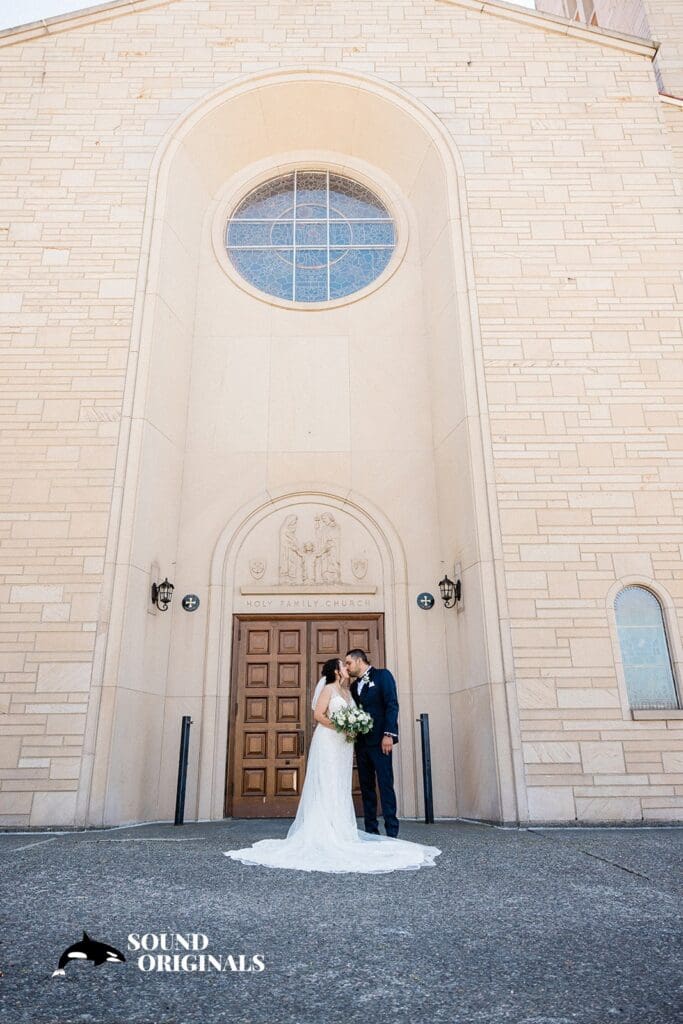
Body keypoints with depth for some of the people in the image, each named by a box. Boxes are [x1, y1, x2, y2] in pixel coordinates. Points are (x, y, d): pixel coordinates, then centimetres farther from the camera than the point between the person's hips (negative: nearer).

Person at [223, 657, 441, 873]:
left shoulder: (348, 692, 16)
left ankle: (340, 829, 12)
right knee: (327, 785, -7)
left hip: (344, 744, 8)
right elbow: (318, 715, -12)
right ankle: (326, 831, -4)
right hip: (328, 741, -8)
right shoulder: (328, 689, -5)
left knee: (341, 787, 8)